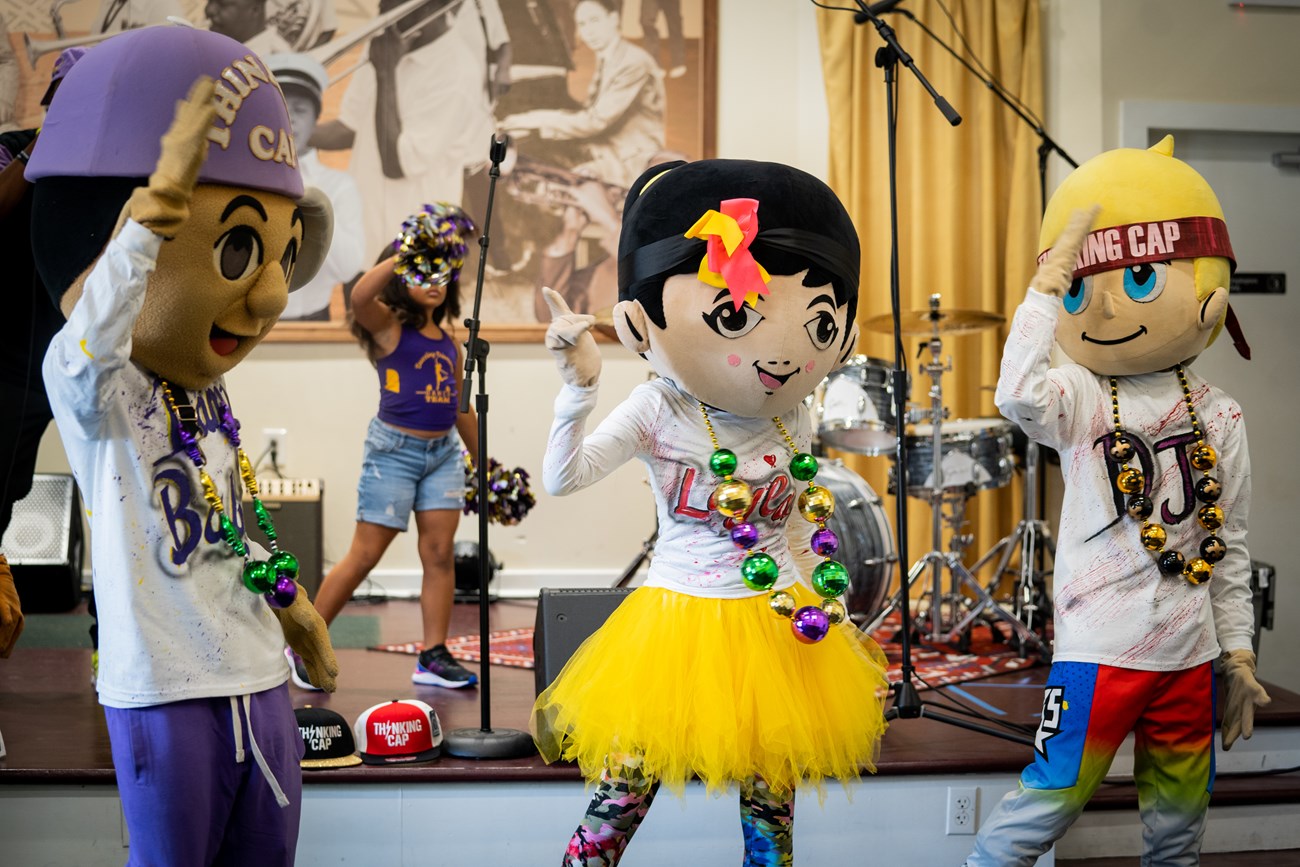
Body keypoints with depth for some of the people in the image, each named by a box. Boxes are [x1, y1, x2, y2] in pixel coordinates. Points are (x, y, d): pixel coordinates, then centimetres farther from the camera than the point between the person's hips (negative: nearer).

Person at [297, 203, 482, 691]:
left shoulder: (447, 335, 12)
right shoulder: (388, 325, -5)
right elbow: (359, 296, -30)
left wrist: (482, 461, 21)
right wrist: (404, 253, -30)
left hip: (444, 452, 6)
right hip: (394, 449, -6)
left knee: (440, 552, 1)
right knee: (365, 555, -2)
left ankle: (434, 658, 7)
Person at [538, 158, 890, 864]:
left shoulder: (792, 417, -1)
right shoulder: (659, 411, -13)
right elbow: (562, 479, -20)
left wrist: (816, 597, 6)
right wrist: (579, 388, -27)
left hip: (776, 623, 3)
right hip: (681, 620, -3)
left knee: (770, 796, 12)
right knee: (625, 783, 1)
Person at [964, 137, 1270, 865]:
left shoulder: (1219, 417, 4)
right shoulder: (1080, 399, -7)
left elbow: (1229, 546, 9)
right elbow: (1020, 395, -32)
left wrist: (1239, 652, 9)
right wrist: (1049, 282, -27)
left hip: (1189, 655, 4)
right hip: (1100, 649, -4)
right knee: (1045, 808, -5)